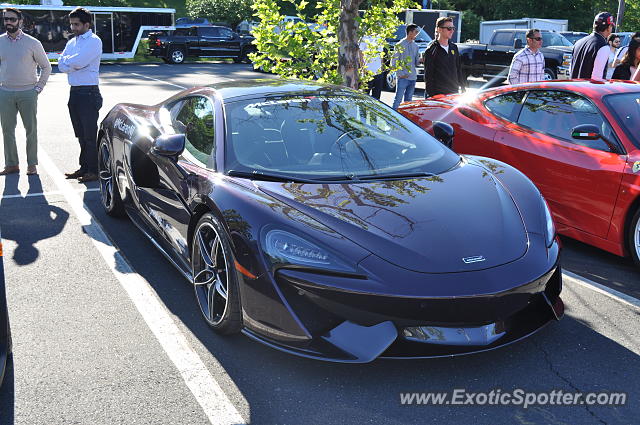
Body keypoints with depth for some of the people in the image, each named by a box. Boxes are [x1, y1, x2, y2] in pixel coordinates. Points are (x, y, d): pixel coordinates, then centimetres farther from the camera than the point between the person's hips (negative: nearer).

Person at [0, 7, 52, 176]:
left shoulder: (32, 43, -1)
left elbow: (46, 67, 5)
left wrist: (38, 88, -1)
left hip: (28, 93, -3)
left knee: (31, 129, 1)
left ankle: (32, 164, 10)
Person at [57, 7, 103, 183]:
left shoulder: (94, 41, -8)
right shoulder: (72, 42, 16)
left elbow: (78, 62, -19)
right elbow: (61, 65, 7)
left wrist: (68, 61, -1)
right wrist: (73, 64, -11)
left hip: (88, 93, -8)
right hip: (74, 92, 8)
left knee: (90, 135, -5)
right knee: (81, 135, 14)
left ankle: (93, 171, 2)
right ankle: (84, 167, 22)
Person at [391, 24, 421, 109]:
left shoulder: (415, 46, 13)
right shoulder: (400, 45, -5)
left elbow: (416, 62, 16)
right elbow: (394, 62, -6)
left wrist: (420, 60, -6)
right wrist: (400, 73, -14)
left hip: (413, 78, 6)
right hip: (403, 78, -6)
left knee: (408, 100, 12)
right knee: (398, 99, -8)